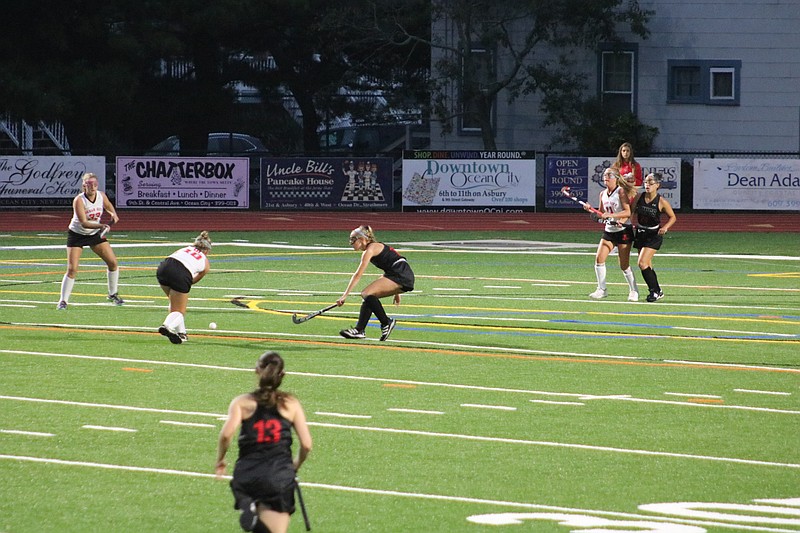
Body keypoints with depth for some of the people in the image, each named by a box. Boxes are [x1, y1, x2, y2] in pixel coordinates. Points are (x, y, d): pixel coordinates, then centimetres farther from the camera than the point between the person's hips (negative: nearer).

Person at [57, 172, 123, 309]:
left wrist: (113, 215, -10)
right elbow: (84, 223, -31)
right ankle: (63, 301, -2)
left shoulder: (101, 197, -10)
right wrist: (101, 226, -44)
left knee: (113, 262, 0)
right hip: (77, 235, -5)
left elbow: (110, 208, 13)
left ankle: (112, 295, 19)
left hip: (95, 234, 5)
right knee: (72, 269, -13)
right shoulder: (79, 200, -25)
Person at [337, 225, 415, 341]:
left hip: (402, 275, -10)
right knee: (368, 296, 9)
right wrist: (396, 293, 31)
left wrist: (345, 295, -14)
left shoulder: (370, 249, -9)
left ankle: (386, 323, -9)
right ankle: (359, 330, 8)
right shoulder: (375, 247, 20)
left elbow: (358, 275, -14)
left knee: (367, 293, -17)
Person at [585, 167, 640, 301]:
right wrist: (591, 210, -1)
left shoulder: (621, 191, -10)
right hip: (609, 230, 6)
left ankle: (633, 291, 13)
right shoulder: (603, 194, 9)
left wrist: (610, 215, -27)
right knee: (599, 258, -7)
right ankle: (602, 289, 3)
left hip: (623, 230, -6)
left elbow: (627, 212, -17)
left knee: (624, 265, -3)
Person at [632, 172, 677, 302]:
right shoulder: (639, 198, -3)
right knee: (647, 266, 11)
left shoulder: (661, 202, -14)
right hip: (640, 233, 5)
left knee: (642, 263, -17)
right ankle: (657, 291, 26)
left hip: (654, 235, -5)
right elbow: (632, 212, 10)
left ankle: (655, 291, -2)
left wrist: (665, 227, -19)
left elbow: (672, 217, -2)